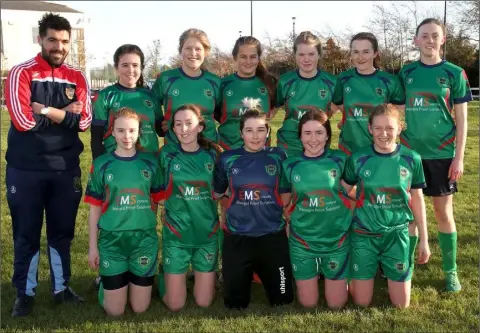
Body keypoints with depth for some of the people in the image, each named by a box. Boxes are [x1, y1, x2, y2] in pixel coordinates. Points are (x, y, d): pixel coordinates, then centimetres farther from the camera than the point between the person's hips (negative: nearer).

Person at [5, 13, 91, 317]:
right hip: (26, 170, -3)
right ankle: (25, 292, 23)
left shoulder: (77, 78, 6)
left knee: (62, 232, 13)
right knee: (26, 234, 8)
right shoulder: (21, 73, -6)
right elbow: (23, 120, -18)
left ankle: (62, 287, 28)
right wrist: (65, 113, -11)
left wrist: (47, 111, -14)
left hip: (66, 169, 3)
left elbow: (84, 121, -6)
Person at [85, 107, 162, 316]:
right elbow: (95, 209, 1)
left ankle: (135, 279, 37)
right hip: (111, 241, -1)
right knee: (115, 310, 5)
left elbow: (154, 202, 8)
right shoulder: (101, 164, -3)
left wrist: (149, 227, 5)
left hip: (144, 239, 1)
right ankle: (105, 280, 34)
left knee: (140, 308, 8)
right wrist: (93, 246, 1)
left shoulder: (150, 163, 0)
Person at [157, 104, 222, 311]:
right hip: (176, 234, -1)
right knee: (175, 304, 4)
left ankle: (200, 274, 38)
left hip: (207, 233, 1)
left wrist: (223, 224, 0)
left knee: (204, 302, 8)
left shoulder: (212, 154, -3)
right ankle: (165, 274, 33)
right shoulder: (167, 154, -6)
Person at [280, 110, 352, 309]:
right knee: (308, 304, 11)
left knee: (336, 304, 10)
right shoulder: (290, 165, -5)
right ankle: (315, 271, 39)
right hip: (301, 241, 1)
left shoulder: (340, 160, -7)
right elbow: (283, 202, 5)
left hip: (337, 239, 0)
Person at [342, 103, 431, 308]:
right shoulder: (358, 159, -9)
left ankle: (388, 269, 36)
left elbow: (417, 199, 4)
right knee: (361, 303, 6)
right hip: (363, 235, -1)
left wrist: (424, 239, 6)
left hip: (397, 235, 1)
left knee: (401, 304, 8)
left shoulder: (411, 159, -7)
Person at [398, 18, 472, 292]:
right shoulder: (406, 72, 5)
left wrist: (459, 157, -6)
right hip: (410, 152, 2)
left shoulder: (454, 73, -1)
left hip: (442, 153, -2)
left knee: (444, 212, 5)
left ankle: (451, 271, 18)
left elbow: (461, 119, -1)